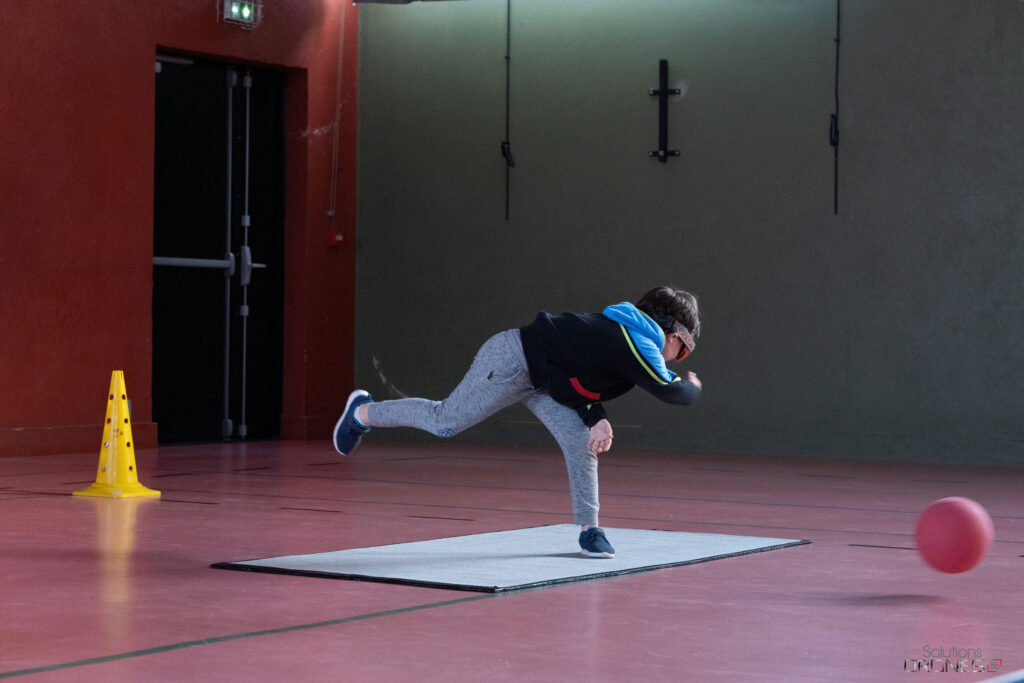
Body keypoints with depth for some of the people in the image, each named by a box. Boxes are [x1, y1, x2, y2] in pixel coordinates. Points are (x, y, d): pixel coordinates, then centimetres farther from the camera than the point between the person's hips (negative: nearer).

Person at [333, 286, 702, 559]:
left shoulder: (627, 336, 8)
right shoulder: (635, 344, -22)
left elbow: (585, 374, 14)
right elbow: (669, 391, -25)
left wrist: (596, 419, -1)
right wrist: (692, 387, -3)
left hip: (539, 378, 10)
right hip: (512, 362, -10)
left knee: (580, 442, 1)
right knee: (445, 421, -3)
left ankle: (589, 529, 7)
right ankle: (363, 412, 17)